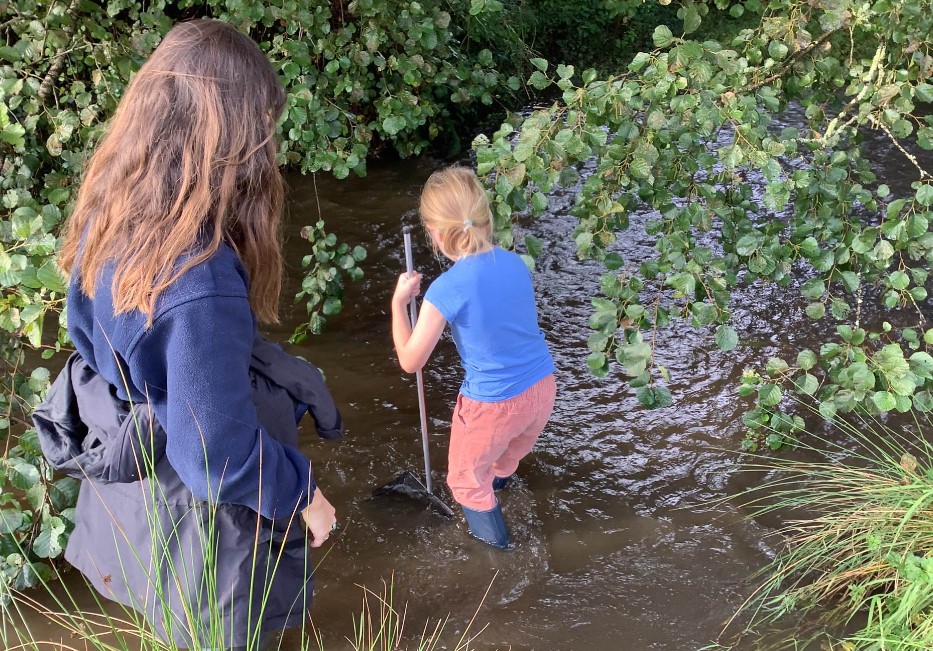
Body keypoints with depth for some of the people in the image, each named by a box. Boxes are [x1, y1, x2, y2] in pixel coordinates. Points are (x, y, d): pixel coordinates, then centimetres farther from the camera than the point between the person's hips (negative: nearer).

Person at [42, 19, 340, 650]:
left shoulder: (110, 213, -13)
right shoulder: (199, 280, -40)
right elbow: (221, 457, -32)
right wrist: (305, 494, -14)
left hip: (126, 474, 7)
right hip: (196, 510, -7)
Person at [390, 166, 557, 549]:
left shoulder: (445, 290, -24)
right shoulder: (515, 263, -6)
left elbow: (410, 361, -12)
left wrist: (399, 302, -2)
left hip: (493, 405, -6)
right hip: (542, 388, 6)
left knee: (466, 478, 26)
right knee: (513, 447, 39)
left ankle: (493, 536, 48)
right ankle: (499, 476, 70)